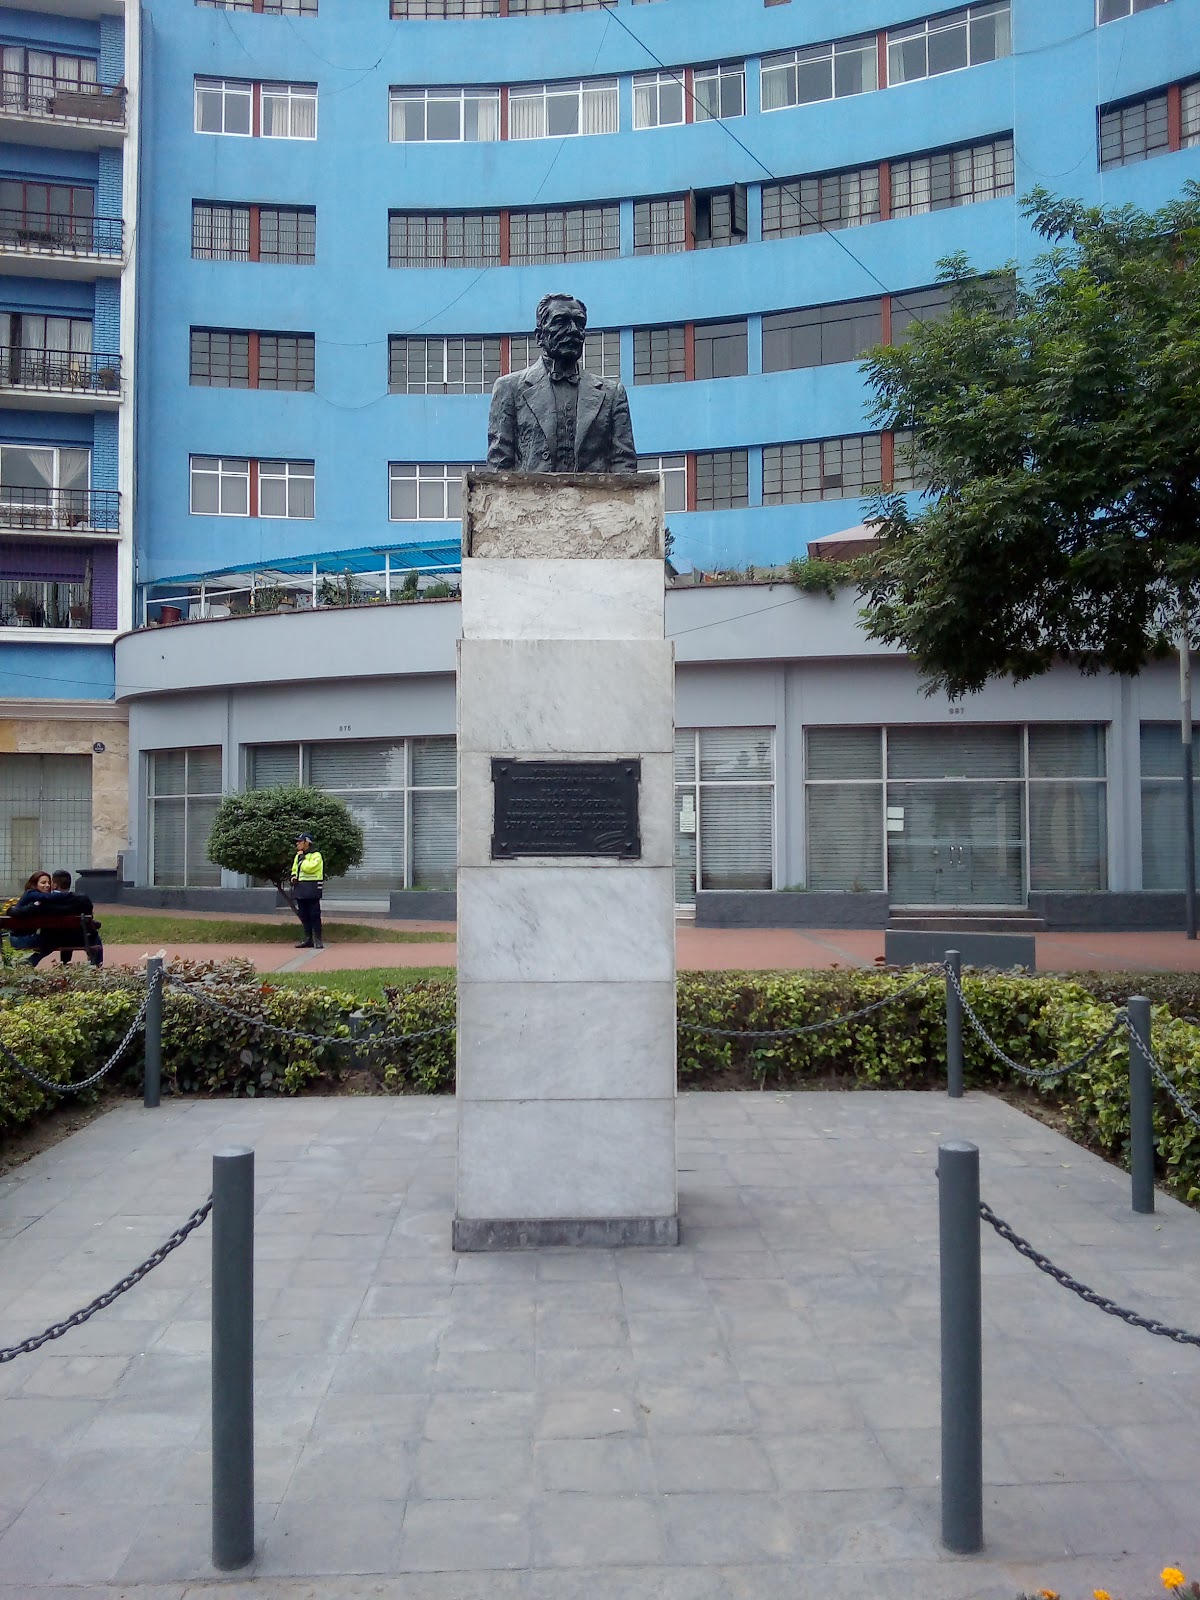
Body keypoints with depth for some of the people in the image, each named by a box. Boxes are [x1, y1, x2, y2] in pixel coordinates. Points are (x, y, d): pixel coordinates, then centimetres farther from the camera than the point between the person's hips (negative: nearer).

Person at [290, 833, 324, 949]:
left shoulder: (316, 855, -9)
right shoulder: (298, 856, 18)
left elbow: (309, 868, -23)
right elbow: (294, 869, 28)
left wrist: (301, 858, -11)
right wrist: (293, 876, 7)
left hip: (312, 890, -8)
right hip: (300, 889, 8)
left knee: (314, 915, -7)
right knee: (303, 915, 9)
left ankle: (318, 939, -2)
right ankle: (308, 938, 15)